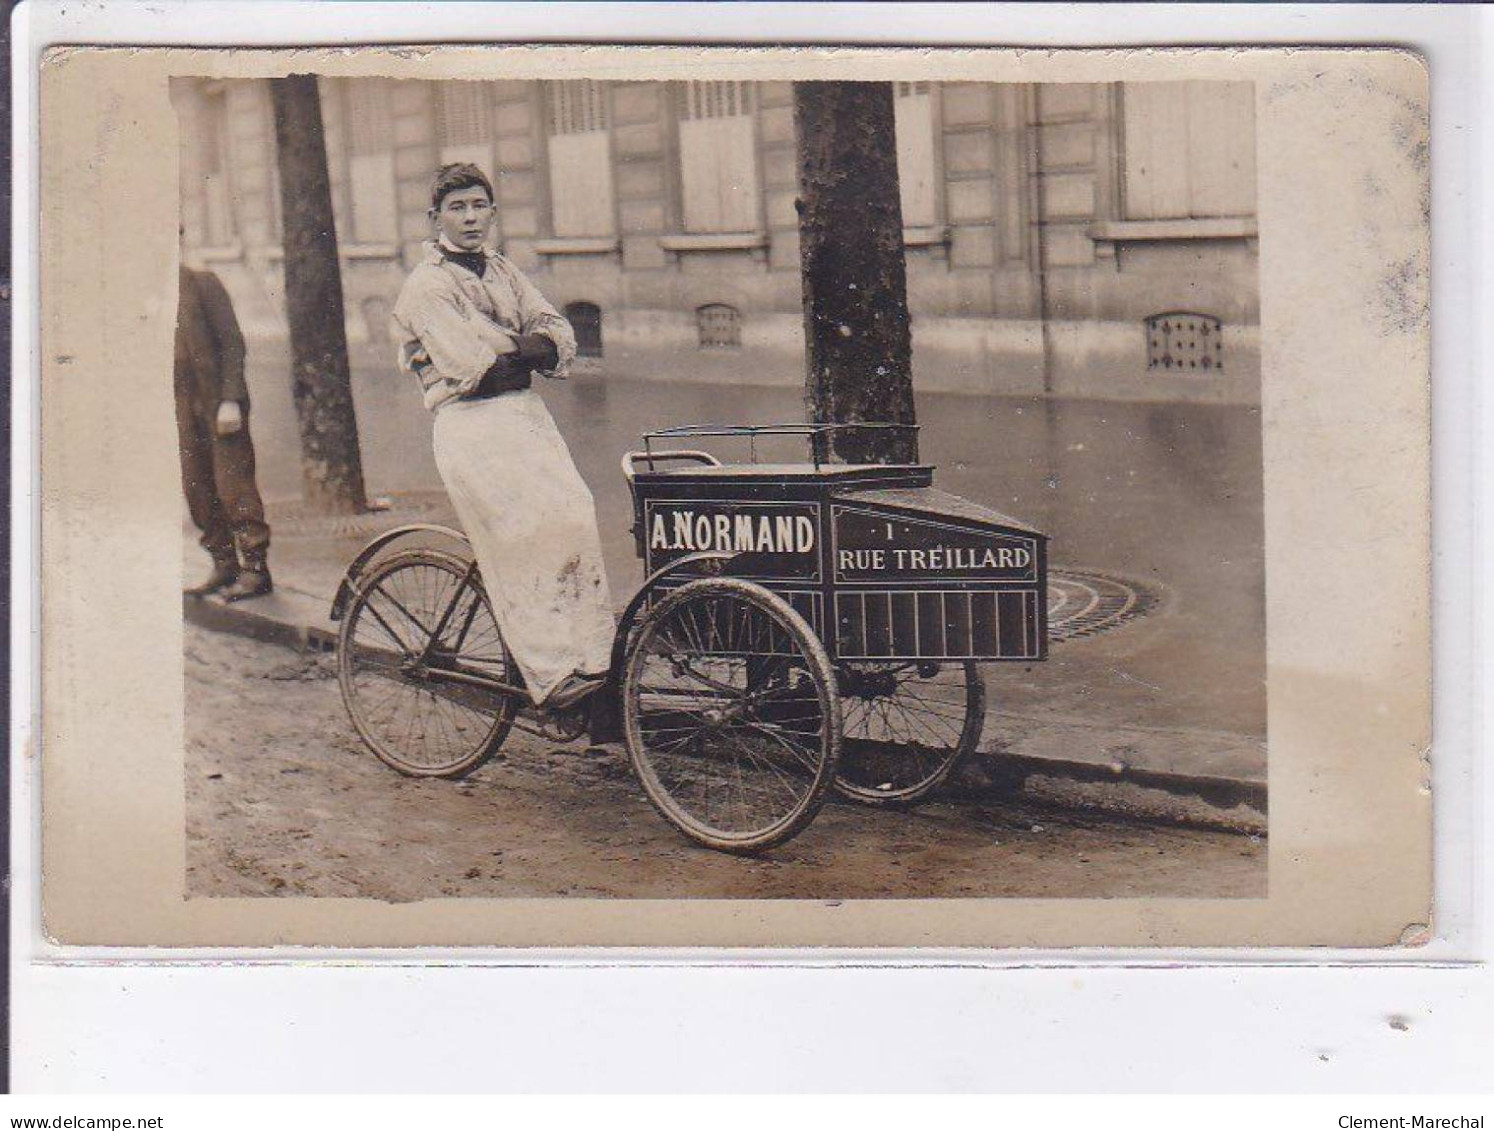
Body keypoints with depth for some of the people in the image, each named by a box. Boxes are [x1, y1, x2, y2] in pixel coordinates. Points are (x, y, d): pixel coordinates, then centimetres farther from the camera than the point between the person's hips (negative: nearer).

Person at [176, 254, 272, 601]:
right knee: (197, 491, 6)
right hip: (183, 408, 6)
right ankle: (224, 566, 14)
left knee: (232, 486, -7)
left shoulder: (203, 284, -5)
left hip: (219, 403, -6)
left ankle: (255, 568, -3)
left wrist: (230, 400, -15)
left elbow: (232, 342, -8)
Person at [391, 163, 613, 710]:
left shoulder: (501, 271, 20)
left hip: (526, 410, 6)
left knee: (576, 514, -11)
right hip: (471, 423, -6)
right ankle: (551, 673, -17)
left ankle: (591, 658, -6)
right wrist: (523, 350, 1)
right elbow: (468, 364, -14)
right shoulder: (425, 285, -3)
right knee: (532, 530, -19)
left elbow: (558, 334, 11)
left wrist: (541, 347, -10)